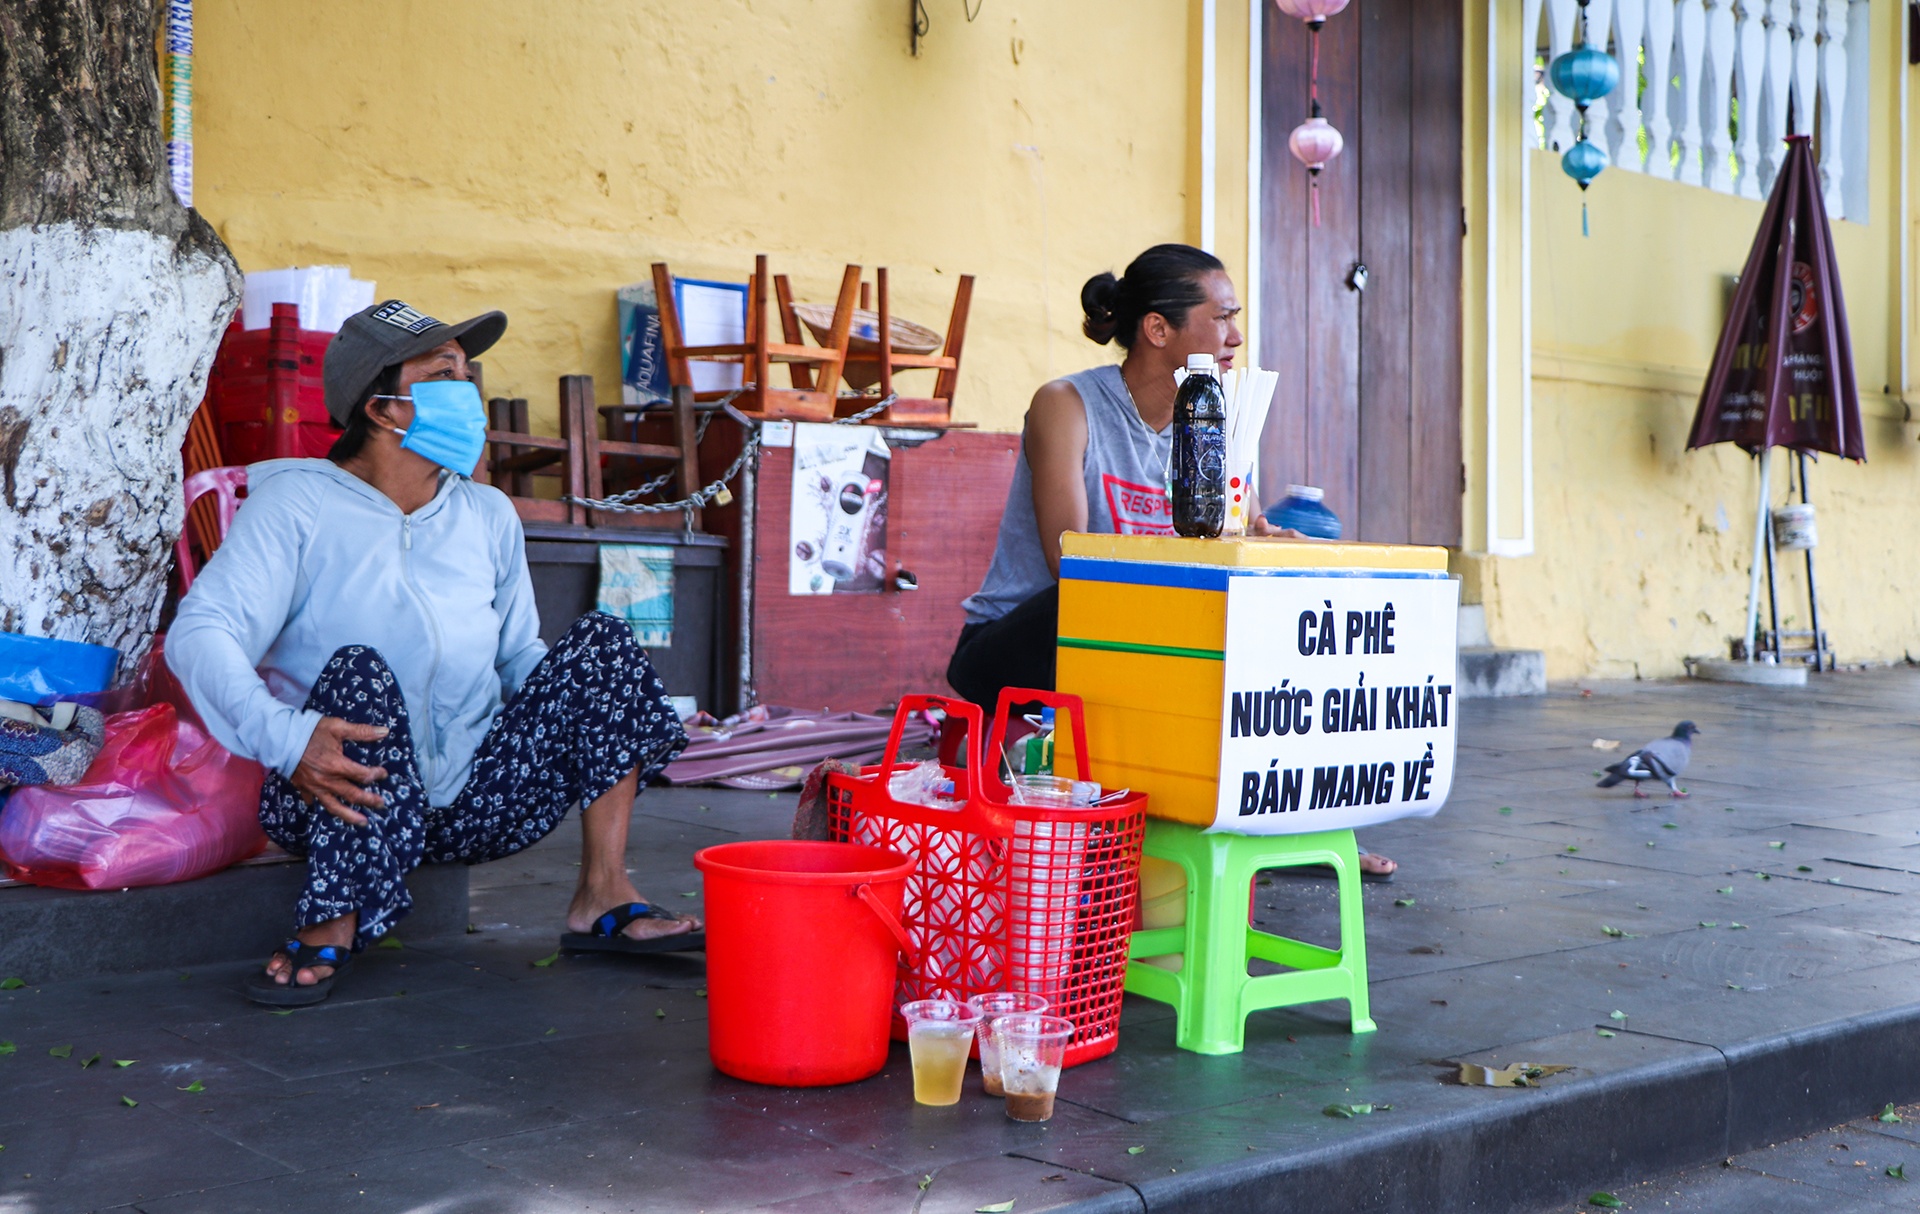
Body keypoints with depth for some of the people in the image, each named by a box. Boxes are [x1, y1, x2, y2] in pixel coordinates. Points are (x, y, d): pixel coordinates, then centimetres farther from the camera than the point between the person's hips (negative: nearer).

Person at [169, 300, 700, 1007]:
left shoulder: (488, 515, 15)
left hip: (476, 799, 4)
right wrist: (285, 737, -32)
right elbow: (200, 634, -13)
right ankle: (332, 930, -26)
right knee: (360, 669, -33)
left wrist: (595, 715, -2)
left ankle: (602, 899, -13)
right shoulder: (298, 504, -2)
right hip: (336, 807, -4)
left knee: (600, 640, -11)